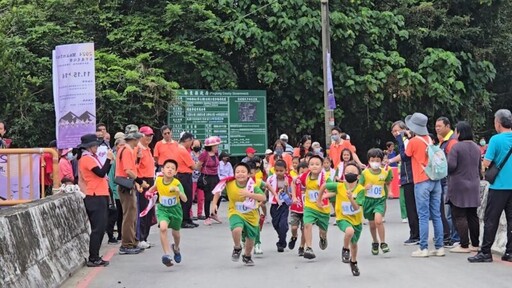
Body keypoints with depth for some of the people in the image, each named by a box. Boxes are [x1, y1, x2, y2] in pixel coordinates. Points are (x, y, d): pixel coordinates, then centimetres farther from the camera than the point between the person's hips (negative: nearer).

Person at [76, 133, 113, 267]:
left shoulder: (91, 158, 19)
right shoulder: (87, 159, -12)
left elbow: (101, 174, 16)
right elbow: (101, 173, -19)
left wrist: (109, 160, 6)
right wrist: (108, 159, -13)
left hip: (99, 197, 10)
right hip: (95, 198, -10)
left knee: (100, 228, 12)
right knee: (97, 228, -8)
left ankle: (95, 257, 17)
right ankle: (93, 259, -5)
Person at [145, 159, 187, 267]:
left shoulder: (177, 183, -25)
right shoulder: (158, 180, -14)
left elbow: (185, 199, -35)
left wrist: (178, 191, -48)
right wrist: (150, 192, 6)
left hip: (175, 209, -1)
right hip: (162, 209, 1)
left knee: (175, 233, 19)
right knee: (163, 228, -27)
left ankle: (176, 248, 52)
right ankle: (167, 254, -26)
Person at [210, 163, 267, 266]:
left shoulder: (252, 186, -20)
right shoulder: (229, 184, -15)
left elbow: (263, 197, -31)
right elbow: (218, 191, 2)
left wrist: (249, 194, -41)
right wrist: (214, 204, -5)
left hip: (251, 215, 1)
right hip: (235, 213, -1)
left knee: (250, 238, 13)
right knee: (236, 230, -30)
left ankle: (247, 256, 44)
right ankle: (237, 248, 2)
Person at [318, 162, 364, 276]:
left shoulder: (360, 189, -18)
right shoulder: (339, 186, -17)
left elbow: (356, 207, -23)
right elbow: (324, 186, -1)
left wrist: (351, 198, -40)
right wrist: (319, 199, 8)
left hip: (357, 219, 2)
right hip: (343, 218, -2)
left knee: (354, 243, 19)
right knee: (350, 231, -35)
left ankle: (353, 262, 48)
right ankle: (345, 249, -6)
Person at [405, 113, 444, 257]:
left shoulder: (413, 141, -9)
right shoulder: (430, 140, 10)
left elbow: (406, 155, 6)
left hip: (422, 182, -6)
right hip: (435, 180, 6)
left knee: (423, 216, -4)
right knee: (436, 215, 7)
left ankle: (423, 248, -4)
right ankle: (439, 247, 9)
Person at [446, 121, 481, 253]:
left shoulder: (456, 147, -14)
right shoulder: (476, 147, 8)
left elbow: (451, 166, -20)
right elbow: (479, 166, 16)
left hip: (459, 186, -7)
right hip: (473, 186, 7)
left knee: (460, 216, -2)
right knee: (472, 215, 12)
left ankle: (464, 245, -3)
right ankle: (475, 244, 16)